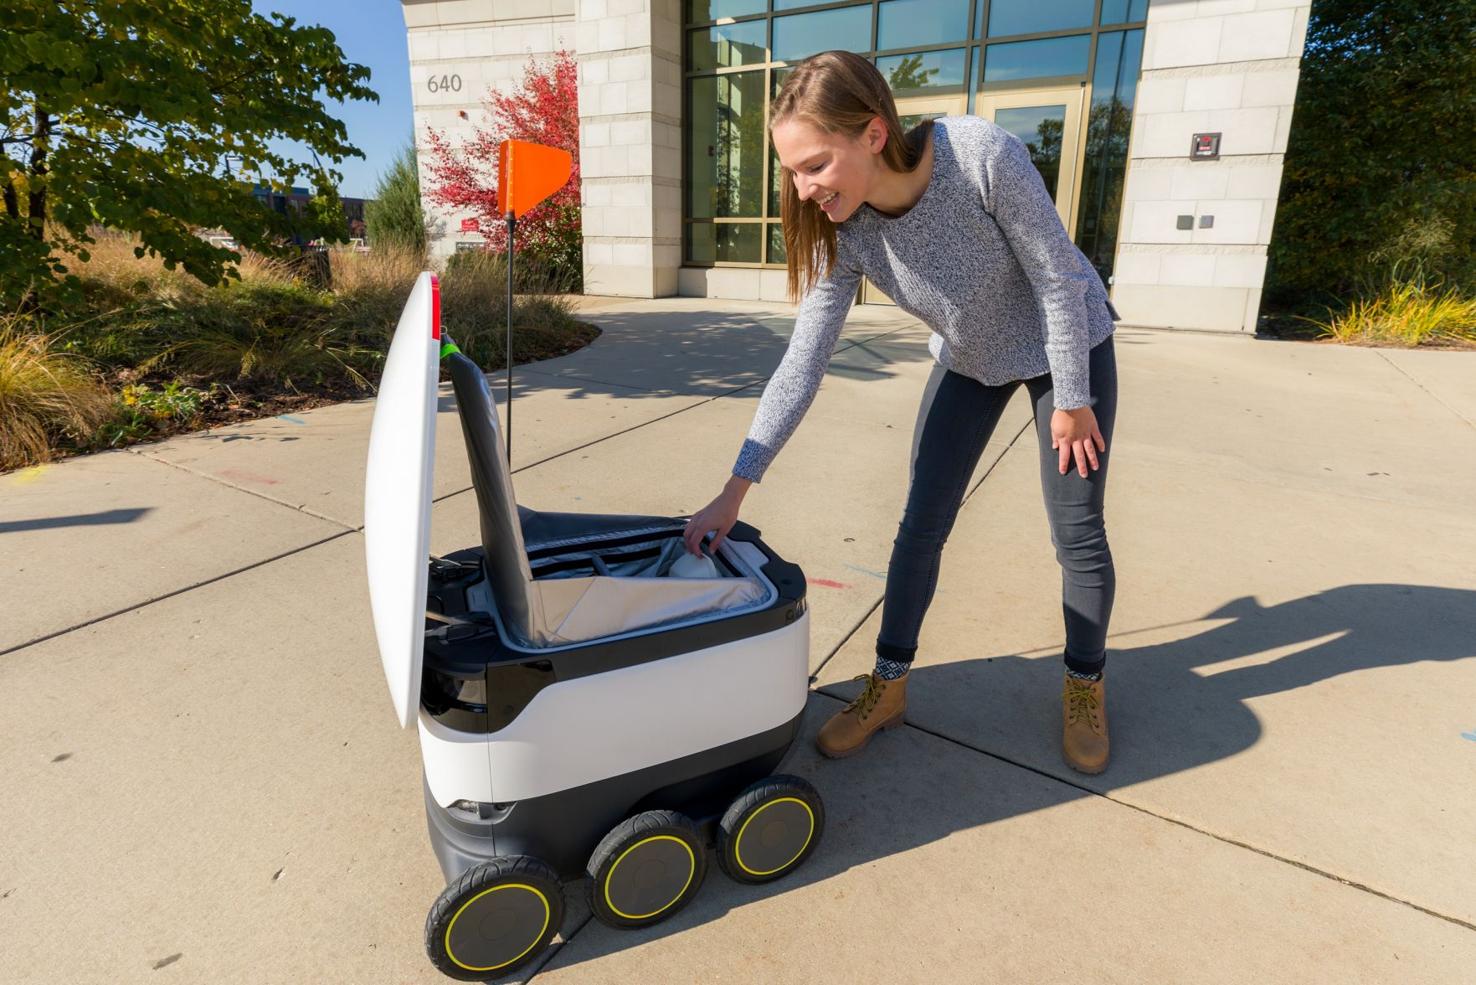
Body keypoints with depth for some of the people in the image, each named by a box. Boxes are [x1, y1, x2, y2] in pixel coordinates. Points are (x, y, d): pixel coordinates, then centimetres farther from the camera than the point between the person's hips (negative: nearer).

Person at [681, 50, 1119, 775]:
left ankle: (1085, 687, 26)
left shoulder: (983, 155, -34)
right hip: (968, 361, 3)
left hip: (1068, 344, -3)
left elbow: (1058, 276, -23)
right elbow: (802, 362, -21)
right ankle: (888, 685, 18)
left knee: (1078, 533, 2)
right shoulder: (845, 232, -22)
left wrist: (1071, 400, -16)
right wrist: (736, 489, -22)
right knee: (921, 524, 2)